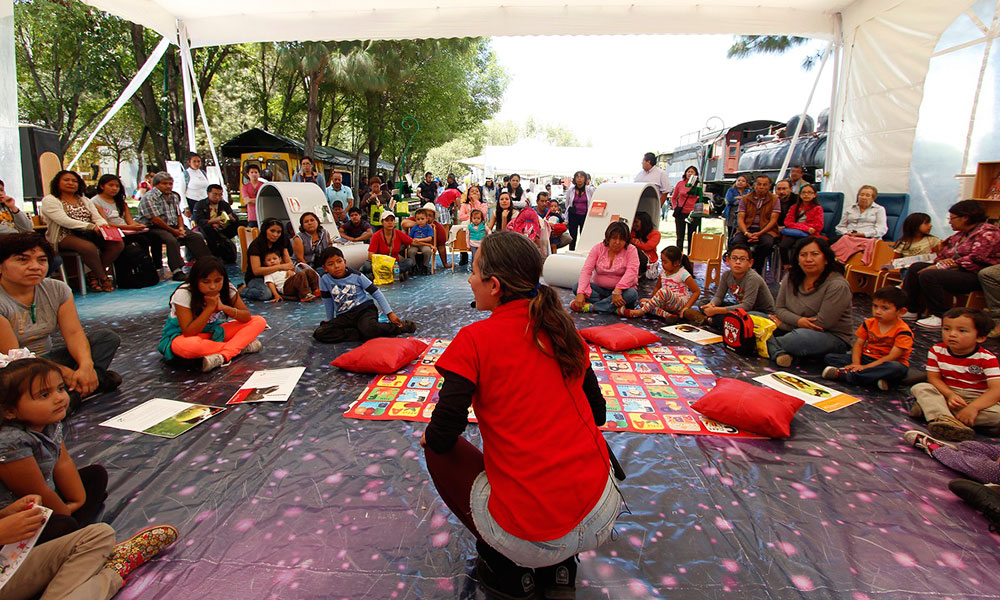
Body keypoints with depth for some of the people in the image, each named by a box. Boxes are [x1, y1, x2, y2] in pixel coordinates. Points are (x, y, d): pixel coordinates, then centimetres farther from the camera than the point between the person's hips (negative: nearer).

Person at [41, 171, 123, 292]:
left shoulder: (84, 200, 22)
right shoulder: (49, 200, 2)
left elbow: (98, 217, 10)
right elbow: (64, 221, -13)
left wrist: (103, 225, -16)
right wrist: (91, 226, -24)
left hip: (88, 234, 6)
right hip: (65, 236, -6)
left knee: (118, 244, -21)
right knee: (88, 247, -38)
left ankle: (93, 275, -11)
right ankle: (103, 278, -17)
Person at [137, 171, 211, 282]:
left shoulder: (173, 197, 17)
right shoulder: (149, 197, -9)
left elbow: (179, 214, 17)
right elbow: (155, 219, -16)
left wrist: (181, 228, -3)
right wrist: (173, 231, -15)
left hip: (173, 227, 8)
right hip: (155, 228, -8)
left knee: (197, 237, -8)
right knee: (172, 240, -35)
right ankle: (177, 271, -39)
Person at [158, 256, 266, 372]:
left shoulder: (227, 288, -13)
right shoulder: (184, 293, -24)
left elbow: (247, 316, -13)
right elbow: (188, 332, -27)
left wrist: (223, 307, -29)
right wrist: (210, 307, -30)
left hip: (213, 331, 5)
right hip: (182, 335, -4)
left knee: (259, 321, -14)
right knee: (186, 345, -44)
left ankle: (223, 356, -33)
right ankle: (239, 347, -26)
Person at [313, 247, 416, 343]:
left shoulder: (356, 276, -7)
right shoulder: (324, 279, -4)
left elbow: (377, 293, -2)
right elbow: (327, 301, 11)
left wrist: (390, 314, -5)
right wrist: (330, 319, 19)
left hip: (364, 309, -3)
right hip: (344, 316, 4)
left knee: (368, 329, -38)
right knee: (319, 333, -20)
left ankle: (399, 326, -11)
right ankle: (362, 334, -22)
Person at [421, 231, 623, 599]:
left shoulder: (474, 340, -12)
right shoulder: (563, 330, 3)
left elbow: (442, 436, -11)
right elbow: (597, 412, 12)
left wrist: (429, 436, 12)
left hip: (532, 537, -5)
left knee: (438, 451, 16)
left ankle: (506, 570, 17)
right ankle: (559, 566, 22)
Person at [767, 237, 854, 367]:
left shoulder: (838, 286, -17)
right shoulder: (791, 278, 2)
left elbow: (822, 322, -20)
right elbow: (779, 308, 1)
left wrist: (783, 323, -15)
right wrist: (798, 321, -21)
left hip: (833, 338, -6)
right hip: (798, 330, 6)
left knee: (802, 337, -40)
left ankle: (770, 346, -13)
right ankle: (780, 353, -32)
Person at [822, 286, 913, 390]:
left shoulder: (903, 331, -15)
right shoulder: (869, 323, 3)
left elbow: (892, 357, -21)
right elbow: (858, 344, 2)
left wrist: (866, 367, -29)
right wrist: (856, 363, -17)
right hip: (866, 358, 5)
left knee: (897, 368, -41)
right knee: (830, 357, -13)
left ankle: (842, 374, -39)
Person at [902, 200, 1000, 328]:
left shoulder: (987, 233, -9)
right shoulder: (961, 233, 18)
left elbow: (975, 260, -20)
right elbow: (945, 253, 15)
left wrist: (940, 266, -22)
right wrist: (940, 260, -11)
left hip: (975, 276, -9)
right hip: (956, 270, 9)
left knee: (928, 275, -29)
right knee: (915, 268, -2)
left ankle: (941, 317, -22)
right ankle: (910, 309, -5)